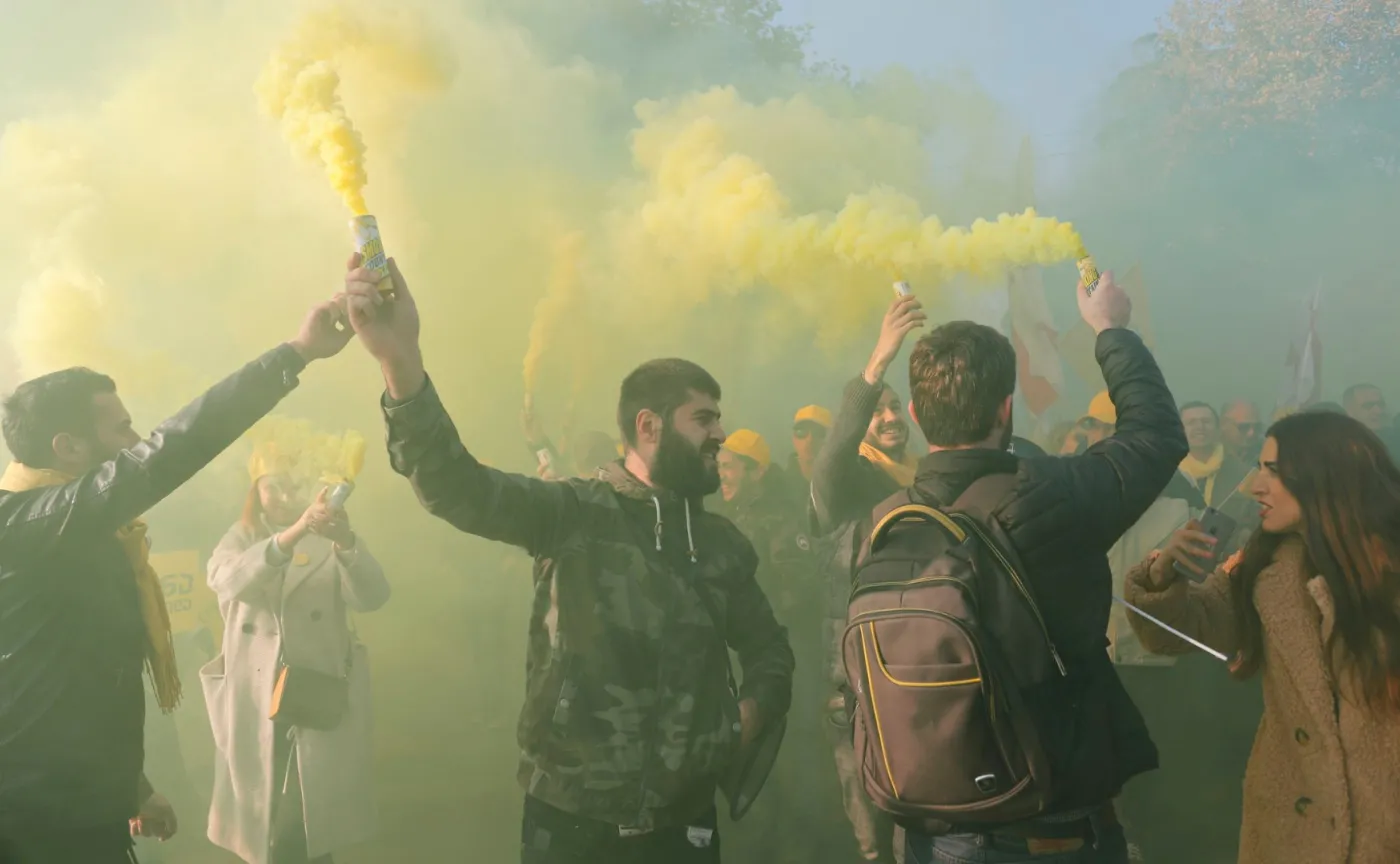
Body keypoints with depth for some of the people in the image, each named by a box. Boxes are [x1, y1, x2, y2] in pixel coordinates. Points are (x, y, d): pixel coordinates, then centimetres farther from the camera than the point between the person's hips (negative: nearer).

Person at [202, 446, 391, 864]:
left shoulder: (329, 541, 4)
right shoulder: (240, 538, 7)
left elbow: (372, 596, -13)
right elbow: (227, 579, -17)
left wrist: (347, 542, -34)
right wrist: (290, 536, -36)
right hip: (255, 700, 1)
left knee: (315, 819, 4)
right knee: (262, 814, 6)